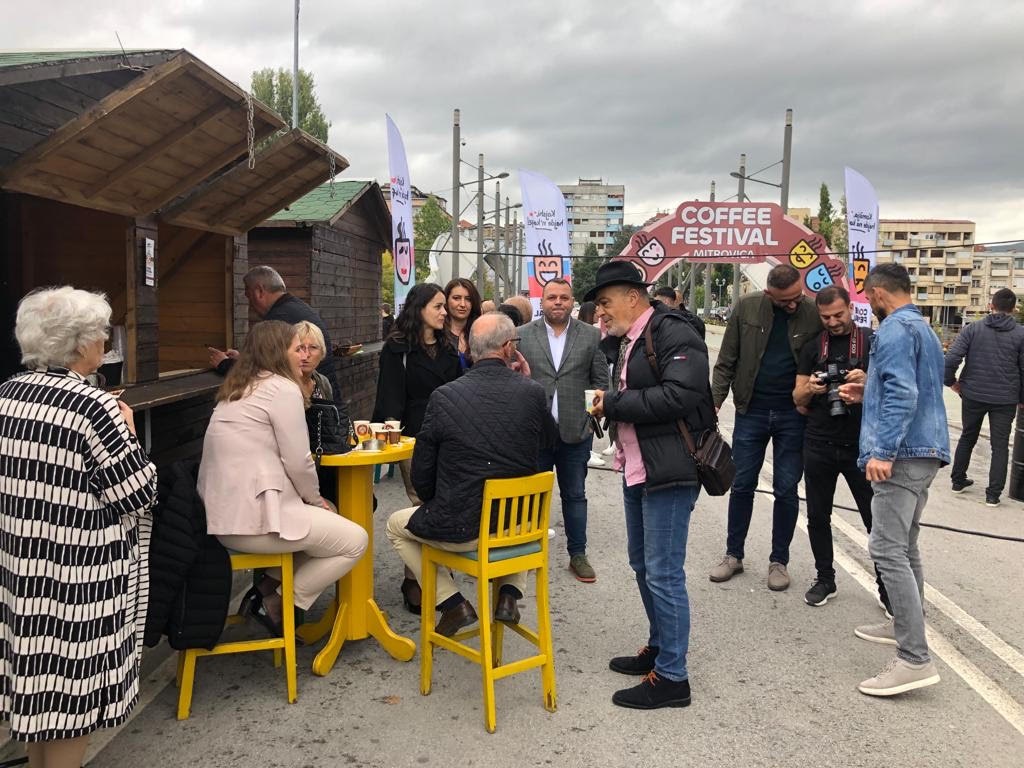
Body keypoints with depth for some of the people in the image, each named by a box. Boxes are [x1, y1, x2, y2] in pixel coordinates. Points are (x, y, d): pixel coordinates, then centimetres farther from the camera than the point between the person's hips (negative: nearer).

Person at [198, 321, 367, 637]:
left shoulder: (236, 390, 18)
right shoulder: (283, 388, -11)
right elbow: (298, 462, -14)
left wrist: (311, 500, 12)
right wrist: (316, 499, 6)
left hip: (224, 513, 10)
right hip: (252, 518, -10)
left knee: (327, 521, 25)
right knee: (355, 540, 1)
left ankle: (269, 587, 15)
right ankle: (277, 603, 5)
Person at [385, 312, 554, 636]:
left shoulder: (444, 396, -15)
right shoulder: (533, 392, -11)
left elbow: (421, 473, -6)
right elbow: (549, 439, 12)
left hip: (460, 529, -3)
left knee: (396, 525, 25)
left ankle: (453, 603, 16)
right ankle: (509, 593, 23)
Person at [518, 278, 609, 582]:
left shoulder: (591, 336, 4)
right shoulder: (523, 335, 3)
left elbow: (601, 380, 5)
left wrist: (593, 416, -2)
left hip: (576, 432, 0)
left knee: (574, 495, 11)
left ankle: (578, 554, 22)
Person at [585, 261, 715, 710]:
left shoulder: (673, 335, -15)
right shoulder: (626, 342, 15)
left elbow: (679, 396, -27)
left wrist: (613, 403, -19)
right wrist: (608, 406, -3)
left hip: (669, 471, -10)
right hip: (636, 468, 10)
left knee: (663, 573, -4)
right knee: (643, 564, 19)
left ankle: (672, 676, 8)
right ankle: (660, 648, 36)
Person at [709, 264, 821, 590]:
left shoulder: (813, 315, -7)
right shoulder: (747, 307, -4)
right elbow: (727, 359, 0)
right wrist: (716, 400, -4)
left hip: (792, 415, -1)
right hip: (751, 411, 1)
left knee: (786, 490, 7)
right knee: (742, 486, 10)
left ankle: (779, 561, 22)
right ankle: (733, 554, 24)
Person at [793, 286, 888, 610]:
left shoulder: (873, 342, 0)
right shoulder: (812, 347, 8)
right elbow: (798, 399, 9)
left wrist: (868, 382, -20)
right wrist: (810, 389, -13)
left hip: (861, 446, -3)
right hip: (819, 445, 3)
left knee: (877, 519, 1)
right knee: (817, 516, 10)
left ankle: (887, 587, 14)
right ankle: (825, 580, 25)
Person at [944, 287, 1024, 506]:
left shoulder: (973, 329, -4)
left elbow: (950, 358, -13)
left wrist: (951, 381, 2)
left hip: (973, 395, 1)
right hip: (1005, 399, -1)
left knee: (967, 438, 20)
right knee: (1000, 446, 7)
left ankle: (958, 481, 28)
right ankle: (993, 493, 6)